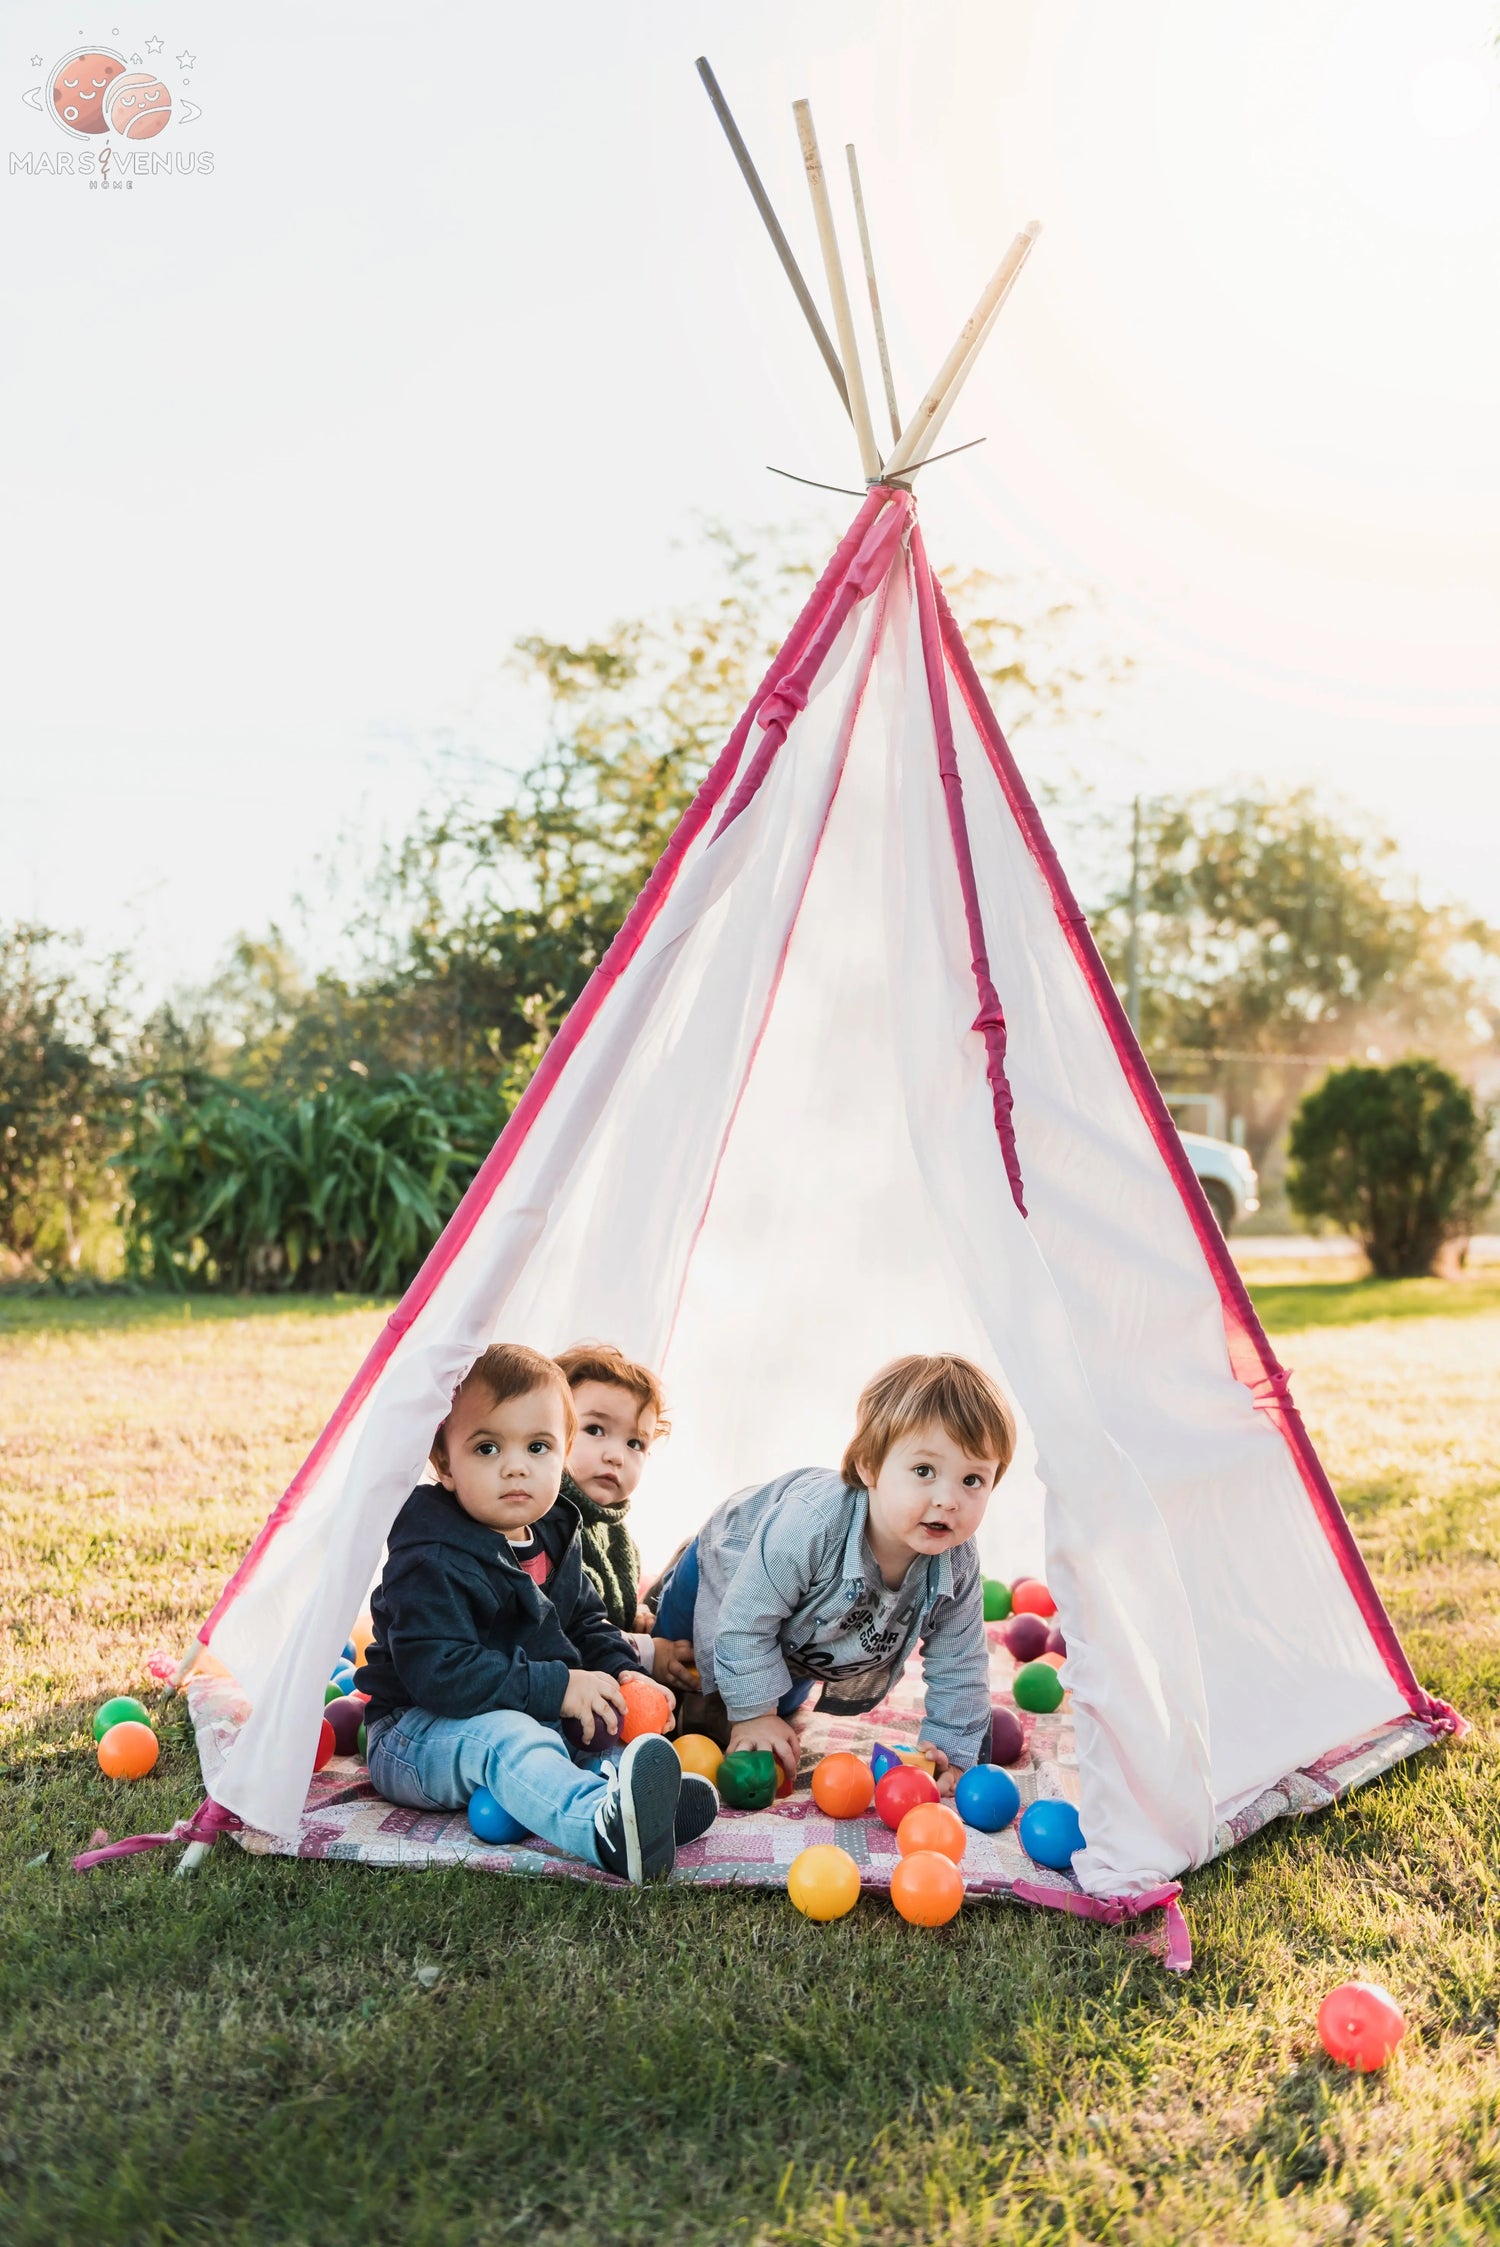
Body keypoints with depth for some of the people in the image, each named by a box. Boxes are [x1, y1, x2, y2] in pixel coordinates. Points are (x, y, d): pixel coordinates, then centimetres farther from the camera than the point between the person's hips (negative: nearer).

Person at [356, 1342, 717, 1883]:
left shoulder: (555, 1538, 7)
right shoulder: (432, 1563, -21)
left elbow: (586, 1622, 21)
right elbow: (440, 1674, -30)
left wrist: (621, 1671, -2)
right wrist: (555, 1688, -29)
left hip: (535, 1715, 9)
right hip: (417, 1735, -9)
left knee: (625, 1722, -3)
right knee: (500, 1739, -37)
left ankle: (617, 1784, -40)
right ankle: (605, 1827, -66)